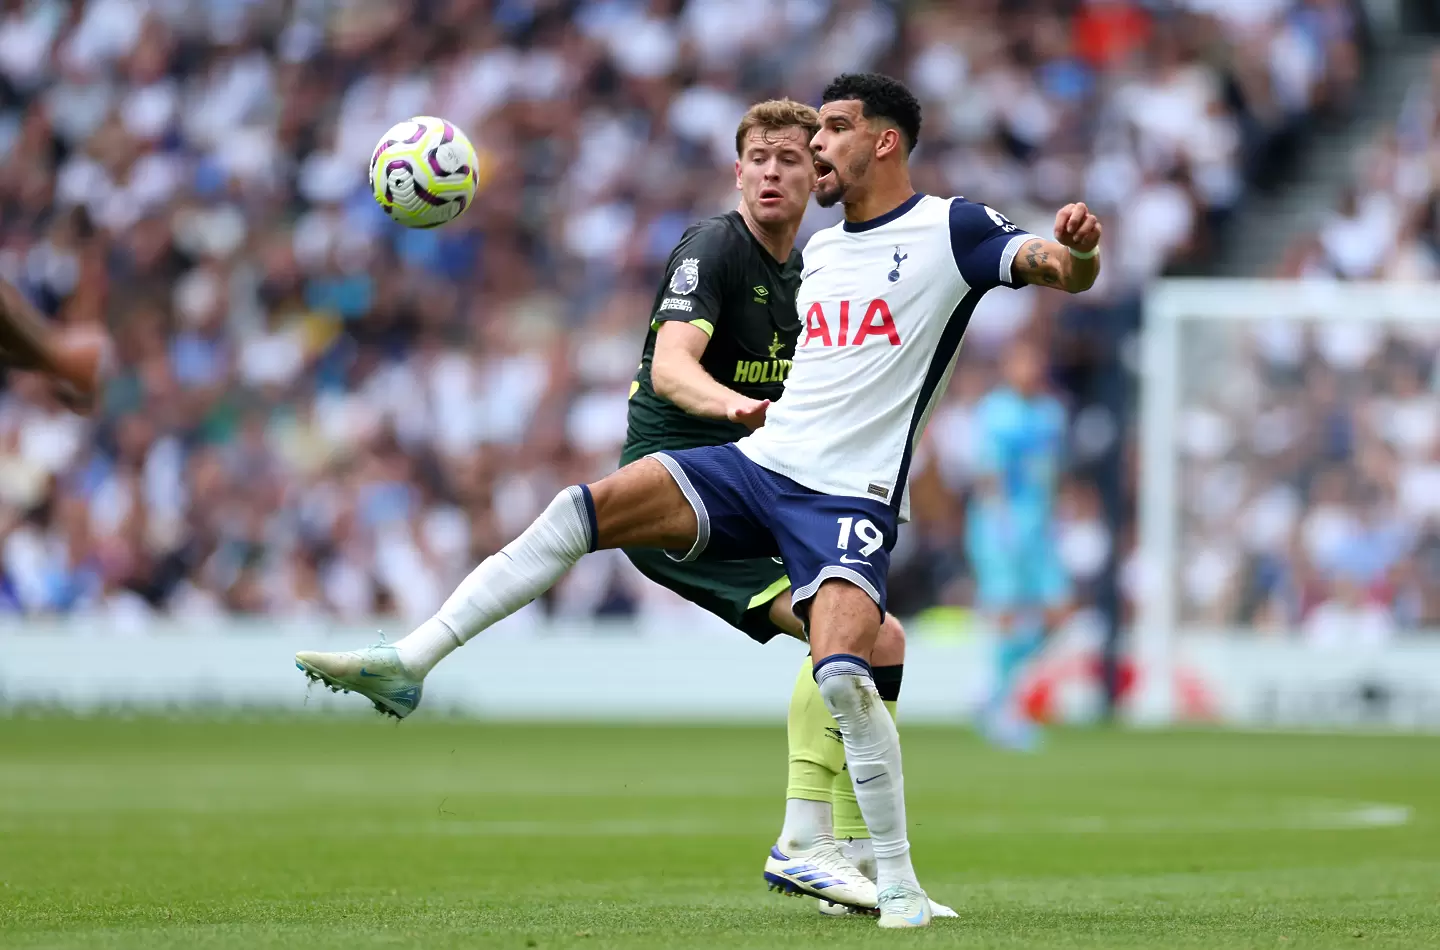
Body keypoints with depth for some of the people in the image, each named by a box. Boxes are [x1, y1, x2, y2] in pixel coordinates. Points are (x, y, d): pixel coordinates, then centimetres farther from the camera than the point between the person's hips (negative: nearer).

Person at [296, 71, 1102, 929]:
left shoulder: (947, 230, -1)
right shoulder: (818, 252, 20)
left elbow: (1067, 271, -12)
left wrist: (1074, 249, -34)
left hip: (852, 499, -6)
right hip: (756, 462, 6)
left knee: (842, 673, -26)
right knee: (586, 507, -13)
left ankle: (899, 885, -9)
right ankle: (408, 664, -15)